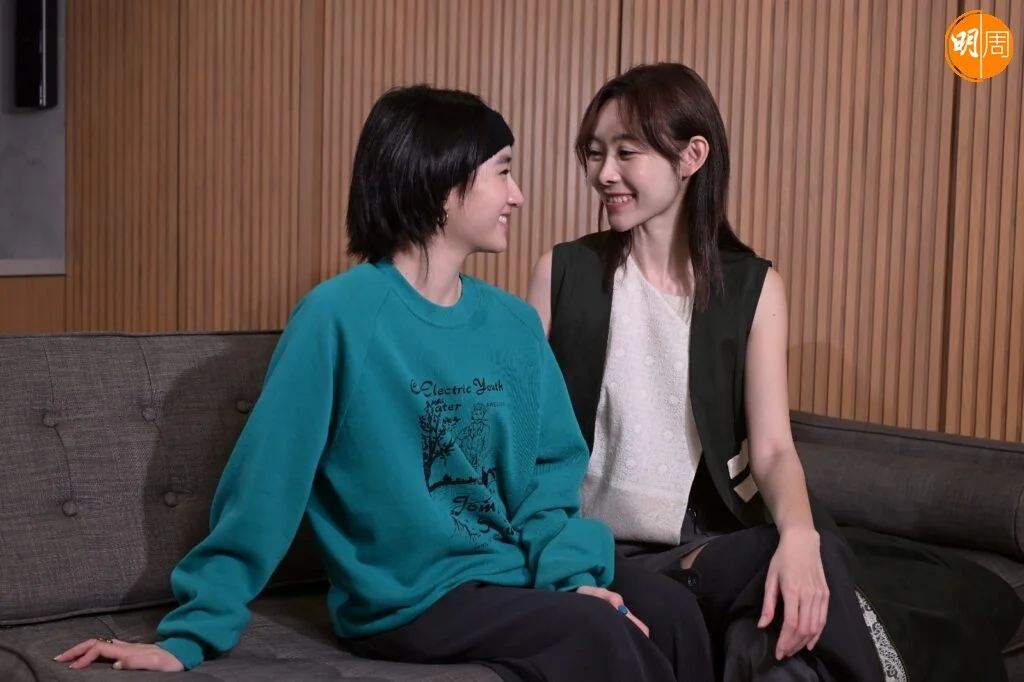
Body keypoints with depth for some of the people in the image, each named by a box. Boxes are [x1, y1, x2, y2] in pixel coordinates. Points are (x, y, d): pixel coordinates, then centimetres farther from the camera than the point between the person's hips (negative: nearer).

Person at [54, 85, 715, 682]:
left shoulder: (516, 324, 7)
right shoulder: (339, 315, -12)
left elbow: (554, 464, 9)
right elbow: (266, 480, -12)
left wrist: (572, 572, -10)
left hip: (519, 572, 6)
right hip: (408, 597, -6)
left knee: (672, 609, -17)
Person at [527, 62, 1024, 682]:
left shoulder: (752, 287, 3)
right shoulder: (562, 272, 2)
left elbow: (772, 446, -6)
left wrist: (798, 534, -28)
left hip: (713, 542, 2)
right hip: (601, 551, -2)